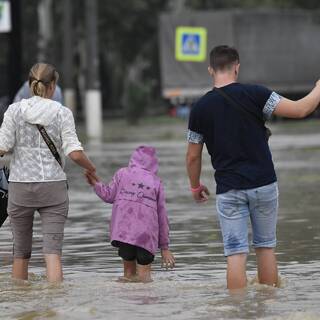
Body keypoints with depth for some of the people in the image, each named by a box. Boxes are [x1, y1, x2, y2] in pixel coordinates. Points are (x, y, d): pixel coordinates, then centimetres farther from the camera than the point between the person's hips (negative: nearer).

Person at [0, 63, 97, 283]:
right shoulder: (62, 113, -3)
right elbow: (75, 153, -9)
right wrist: (91, 169, 9)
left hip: (20, 187, 1)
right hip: (53, 188, -1)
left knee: (21, 250, 13)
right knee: (53, 249, -4)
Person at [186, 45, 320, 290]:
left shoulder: (200, 108, 0)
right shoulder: (254, 94, -7)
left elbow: (193, 156, 7)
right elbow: (300, 109, -9)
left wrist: (195, 187, 24)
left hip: (229, 190, 0)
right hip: (263, 183, 0)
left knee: (236, 254, -1)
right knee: (266, 247, 14)